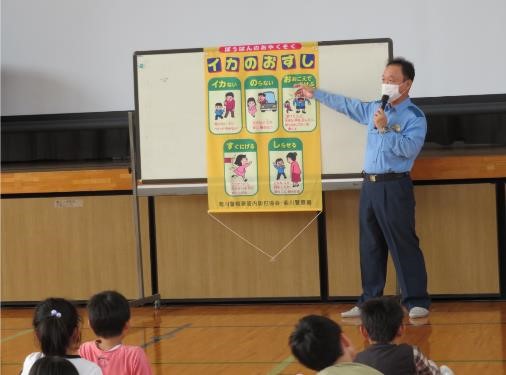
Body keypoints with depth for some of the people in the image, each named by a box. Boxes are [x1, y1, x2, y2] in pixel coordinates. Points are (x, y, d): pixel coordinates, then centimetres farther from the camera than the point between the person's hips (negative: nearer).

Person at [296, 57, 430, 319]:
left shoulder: (414, 117, -7)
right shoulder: (375, 109, 14)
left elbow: (410, 148, -22)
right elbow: (346, 105, 28)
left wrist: (384, 129, -21)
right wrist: (316, 94, 34)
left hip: (394, 187, -7)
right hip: (370, 185, 7)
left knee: (403, 245, -7)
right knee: (370, 247, 10)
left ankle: (417, 302, -4)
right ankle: (369, 302, 16)